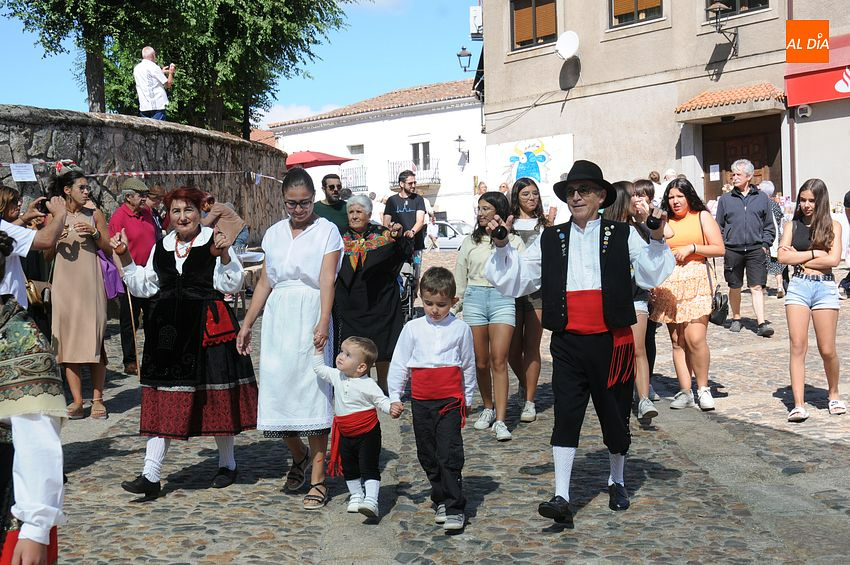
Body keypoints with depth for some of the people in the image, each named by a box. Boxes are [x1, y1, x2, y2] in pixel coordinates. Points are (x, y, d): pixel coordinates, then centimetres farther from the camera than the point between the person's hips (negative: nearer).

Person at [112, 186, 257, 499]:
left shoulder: (214, 241, -1)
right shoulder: (161, 247, 14)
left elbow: (232, 284, -5)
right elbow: (143, 287, 18)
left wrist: (224, 255, -19)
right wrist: (125, 257, 10)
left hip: (207, 327, -4)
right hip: (168, 329, 4)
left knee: (216, 398, 5)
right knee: (162, 400, 0)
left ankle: (227, 463, 24)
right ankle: (151, 475, 0)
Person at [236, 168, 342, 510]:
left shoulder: (327, 231, 0)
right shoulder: (274, 234, 14)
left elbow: (327, 280, -12)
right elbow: (265, 282, 17)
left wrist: (323, 322, -25)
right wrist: (247, 324, 13)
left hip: (310, 318, -4)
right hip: (277, 318, 5)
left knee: (313, 393, -6)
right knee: (277, 389, 5)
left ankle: (317, 480, -1)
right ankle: (299, 456, 31)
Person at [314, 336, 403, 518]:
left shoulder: (368, 385, -17)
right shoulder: (336, 376, 0)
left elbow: (381, 400, -10)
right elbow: (319, 369, 16)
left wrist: (392, 408, -30)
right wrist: (319, 350, 8)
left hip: (367, 433, -6)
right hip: (345, 434, 7)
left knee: (369, 467, -9)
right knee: (349, 468, 17)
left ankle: (371, 501, -12)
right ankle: (356, 495, 34)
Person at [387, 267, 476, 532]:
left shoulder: (460, 329, 2)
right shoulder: (413, 328, 4)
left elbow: (468, 365, 12)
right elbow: (399, 363, 9)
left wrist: (467, 398, 16)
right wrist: (394, 396, 7)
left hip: (450, 400, -3)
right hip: (421, 400, 3)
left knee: (449, 454, -10)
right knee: (427, 455, 11)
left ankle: (455, 508, -5)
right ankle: (440, 499, 26)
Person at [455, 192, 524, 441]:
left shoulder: (514, 241, 9)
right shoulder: (470, 241, 16)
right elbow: (460, 276, 18)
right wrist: (454, 306, 15)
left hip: (503, 298, -3)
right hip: (474, 298, 3)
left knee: (498, 361, -11)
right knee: (480, 362, 3)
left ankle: (500, 421, -12)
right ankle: (488, 408, 22)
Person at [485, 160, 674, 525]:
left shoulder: (622, 236, 5)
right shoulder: (550, 240, 10)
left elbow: (651, 276, -7)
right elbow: (514, 279, 8)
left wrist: (656, 239, -20)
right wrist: (502, 246, -5)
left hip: (611, 342, 0)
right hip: (568, 343, 1)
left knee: (615, 415, 12)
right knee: (566, 416, -7)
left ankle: (616, 481, 36)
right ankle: (561, 498, -5)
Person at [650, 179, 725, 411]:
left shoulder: (702, 217, 9)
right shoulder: (664, 222, 17)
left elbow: (719, 249, 2)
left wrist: (692, 247, -6)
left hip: (696, 280, -3)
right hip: (669, 283, 3)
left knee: (695, 338, -14)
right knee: (677, 340, 1)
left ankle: (703, 388, 0)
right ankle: (685, 391, 6)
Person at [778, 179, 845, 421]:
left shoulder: (833, 226, 6)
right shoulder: (793, 225, 10)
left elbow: (833, 259, -8)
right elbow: (783, 256, -3)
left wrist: (798, 257, -5)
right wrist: (814, 253, -7)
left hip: (825, 288, -1)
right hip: (798, 286, 1)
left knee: (827, 349, 2)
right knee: (797, 347, -6)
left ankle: (834, 395, 27)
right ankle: (799, 405, -6)